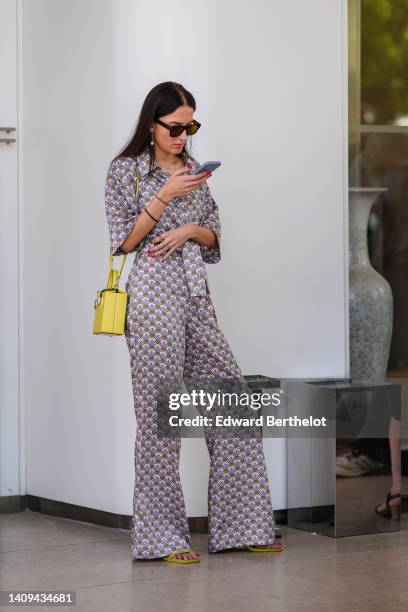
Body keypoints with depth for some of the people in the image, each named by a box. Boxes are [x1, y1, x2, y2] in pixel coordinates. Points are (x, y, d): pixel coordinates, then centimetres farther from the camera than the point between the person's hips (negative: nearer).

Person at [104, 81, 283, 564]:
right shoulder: (125, 170, 1)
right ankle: (160, 536, 3)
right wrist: (164, 198, -13)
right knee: (159, 413, -4)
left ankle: (238, 525, 10)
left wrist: (190, 230, -4)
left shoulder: (193, 170, 16)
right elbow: (124, 241, -4)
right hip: (154, 293, -6)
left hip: (196, 295, 6)